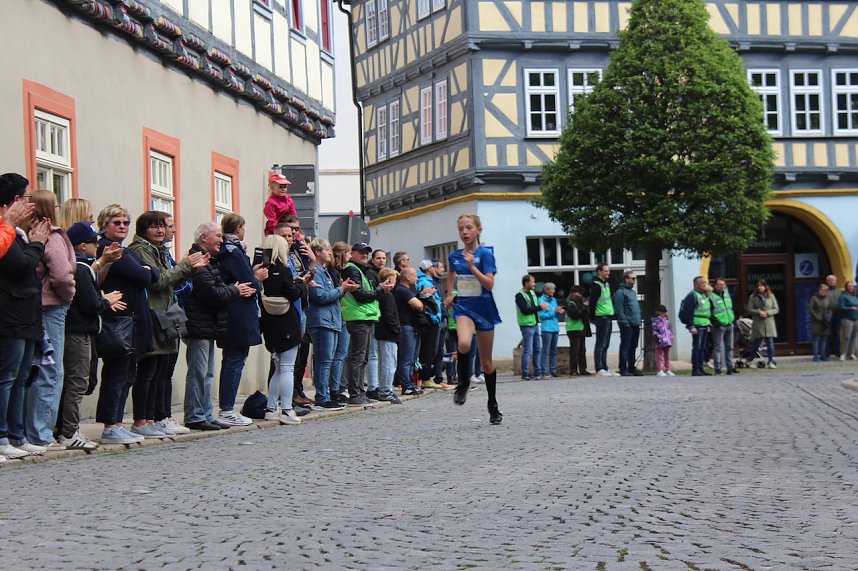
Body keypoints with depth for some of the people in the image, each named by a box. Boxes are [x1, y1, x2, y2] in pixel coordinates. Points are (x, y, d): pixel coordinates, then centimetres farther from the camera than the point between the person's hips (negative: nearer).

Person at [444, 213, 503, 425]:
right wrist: (449, 295, 22)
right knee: (464, 344, -31)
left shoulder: (485, 254, -7)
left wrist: (472, 266, -25)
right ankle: (463, 382, -4)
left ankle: (493, 407, 22)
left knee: (486, 361, 7)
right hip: (463, 307, 2)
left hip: (483, 308, -2)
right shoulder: (454, 256, 5)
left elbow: (489, 284, -17)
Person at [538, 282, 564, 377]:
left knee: (554, 351, 9)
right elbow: (541, 315, -14)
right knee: (546, 351, -8)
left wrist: (559, 312, 0)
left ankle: (553, 370, 14)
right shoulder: (541, 300, -6)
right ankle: (543, 371, -7)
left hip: (555, 328, 7)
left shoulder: (554, 300, 16)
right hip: (547, 328, -7)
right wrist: (554, 311, -15)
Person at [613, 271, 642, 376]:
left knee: (633, 347, 13)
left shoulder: (633, 292, 21)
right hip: (627, 325, -9)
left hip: (635, 324, 9)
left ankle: (632, 368, 19)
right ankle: (623, 369, -5)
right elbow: (619, 309, -15)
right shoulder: (620, 292, -9)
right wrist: (625, 322, -18)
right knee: (625, 347, -7)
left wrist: (638, 320, 16)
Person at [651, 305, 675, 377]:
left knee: (667, 356, 12)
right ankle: (659, 371, -2)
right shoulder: (656, 320, -6)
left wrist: (671, 336, 10)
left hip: (668, 341, 7)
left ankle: (668, 370, 17)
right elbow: (654, 331, -11)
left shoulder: (667, 319, 14)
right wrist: (658, 337, -19)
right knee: (659, 356, -3)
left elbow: (670, 328, 20)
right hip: (660, 342, -7)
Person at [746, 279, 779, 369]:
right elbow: (749, 310, 0)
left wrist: (767, 313, -10)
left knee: (770, 344, -2)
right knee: (756, 343, 3)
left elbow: (776, 309, 6)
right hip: (758, 324, -1)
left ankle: (771, 362, 4)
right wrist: (759, 312, -13)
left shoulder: (771, 296, 7)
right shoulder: (753, 297, 3)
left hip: (769, 323, 1)